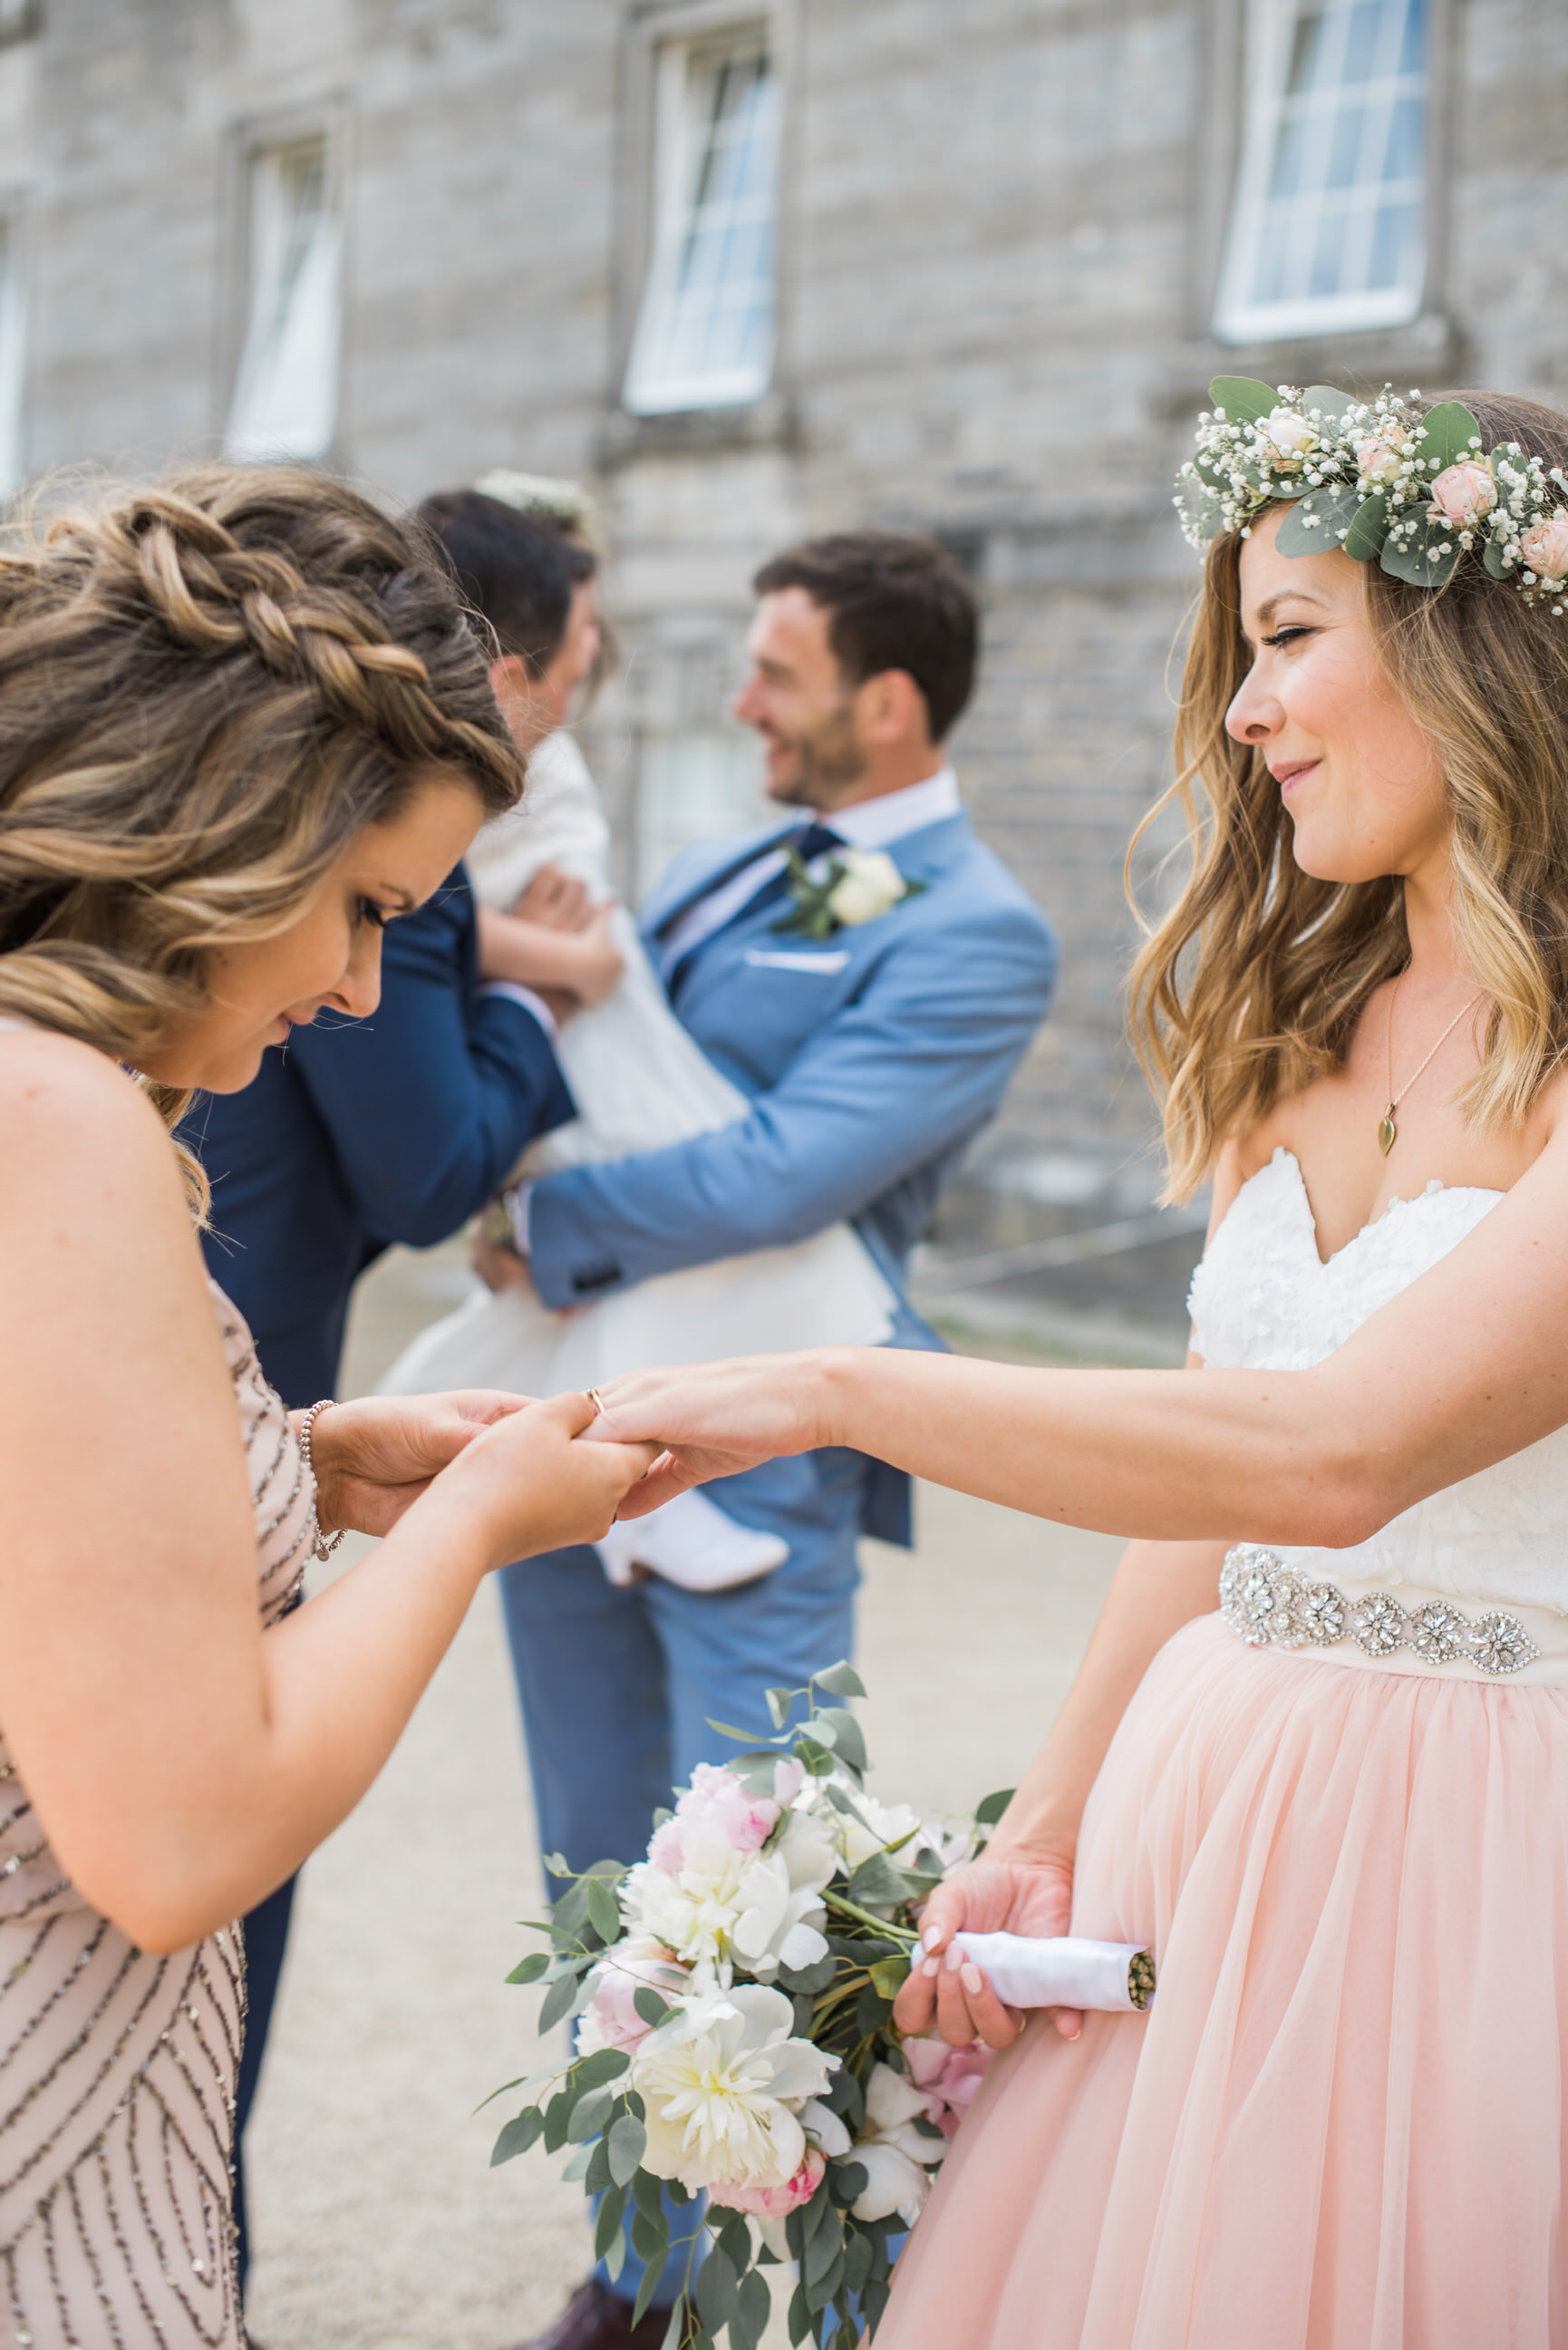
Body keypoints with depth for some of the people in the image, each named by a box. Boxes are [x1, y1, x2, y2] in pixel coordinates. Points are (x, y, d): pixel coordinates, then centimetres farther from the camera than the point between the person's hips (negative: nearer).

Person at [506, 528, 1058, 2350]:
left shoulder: (974, 935, -12)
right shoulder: (722, 871, 13)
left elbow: (778, 1173, -21)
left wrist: (545, 1229, -11)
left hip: (753, 1462, -8)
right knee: (602, 1878, 15)